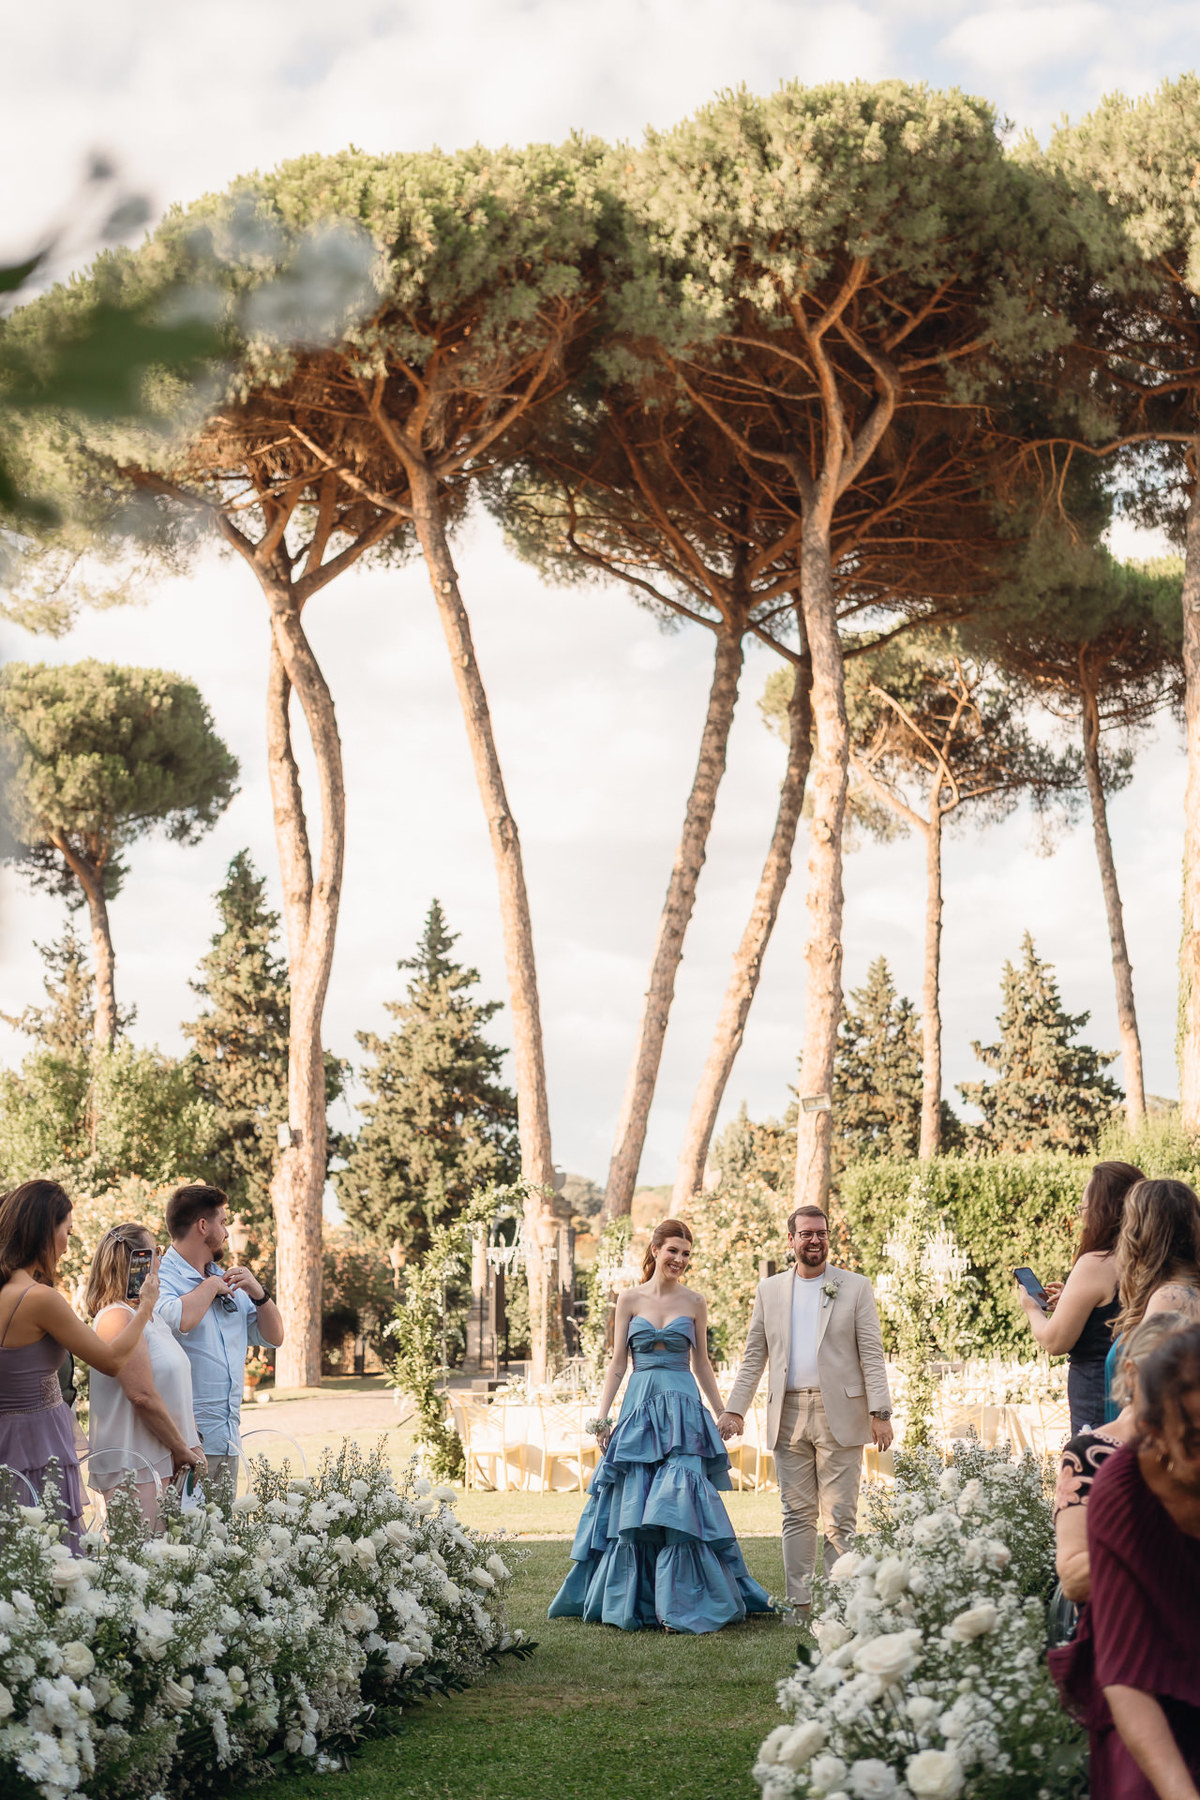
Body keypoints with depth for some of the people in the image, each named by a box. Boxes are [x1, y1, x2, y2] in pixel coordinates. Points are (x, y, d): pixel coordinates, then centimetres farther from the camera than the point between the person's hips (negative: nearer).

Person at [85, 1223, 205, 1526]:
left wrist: (190, 1446, 11)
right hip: (135, 1467, -9)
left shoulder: (149, 1316, 17)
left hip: (162, 1464, 9)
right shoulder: (118, 1317, -13)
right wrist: (183, 1451, -10)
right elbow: (144, 1397, -18)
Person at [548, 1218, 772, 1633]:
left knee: (676, 1502, -10)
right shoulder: (630, 1299, 6)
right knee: (631, 1504, 2)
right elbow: (617, 1362, 6)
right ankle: (628, 1599, 15)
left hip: (683, 1411, -1)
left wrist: (722, 1412, 15)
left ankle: (682, 1606, -7)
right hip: (639, 1407, 1)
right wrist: (601, 1416, 1)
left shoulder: (694, 1302, 7)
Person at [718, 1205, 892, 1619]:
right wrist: (735, 1408, 5)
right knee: (797, 1514, 6)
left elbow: (872, 1354, 0)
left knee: (841, 1517, -3)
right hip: (788, 1416, 3)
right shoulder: (769, 1290, 12)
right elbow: (754, 1355, 14)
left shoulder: (856, 1288, 5)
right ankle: (799, 1603, 10)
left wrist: (880, 1412, -8)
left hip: (839, 1414, -3)